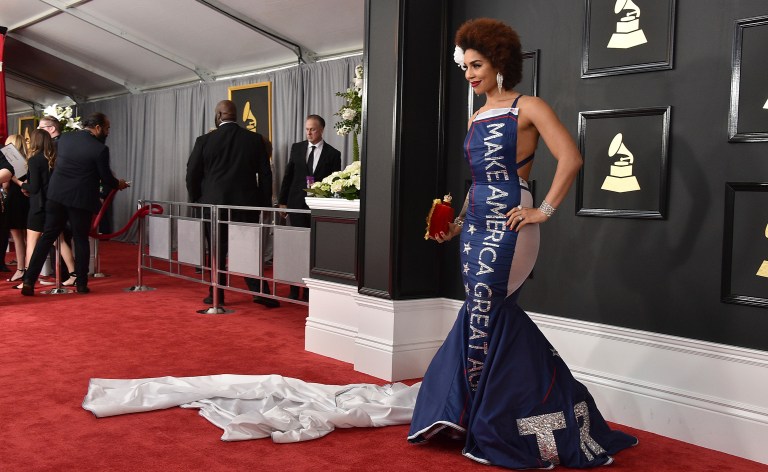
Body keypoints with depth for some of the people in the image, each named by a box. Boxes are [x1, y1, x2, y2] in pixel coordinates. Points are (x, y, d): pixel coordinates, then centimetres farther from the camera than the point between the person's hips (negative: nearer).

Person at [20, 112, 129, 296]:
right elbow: (106, 178, -5)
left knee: (47, 236, 8)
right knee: (81, 239, 8)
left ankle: (29, 280, 4)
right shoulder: (100, 148, -12)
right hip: (80, 199, -4)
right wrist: (118, 184, 17)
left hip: (56, 195, 4)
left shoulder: (64, 138, 5)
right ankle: (81, 284, 13)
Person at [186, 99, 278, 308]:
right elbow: (265, 174, 2)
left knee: (217, 250, 9)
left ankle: (216, 294, 13)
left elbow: (192, 174, 1)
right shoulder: (255, 139, 0)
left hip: (214, 203, -1)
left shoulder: (205, 140, -3)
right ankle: (260, 291, -1)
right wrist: (265, 203, 8)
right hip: (247, 203, 1)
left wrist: (196, 200, 14)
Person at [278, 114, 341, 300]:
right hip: (297, 204, 2)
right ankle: (294, 290, 8)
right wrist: (282, 201, 6)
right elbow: (288, 175, 10)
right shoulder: (296, 148, 8)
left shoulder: (332, 154, 1)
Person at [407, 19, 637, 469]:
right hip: (476, 226, 8)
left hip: (506, 228, -8)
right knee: (492, 318, 8)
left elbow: (571, 158, -16)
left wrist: (544, 211, -17)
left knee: (483, 318, -7)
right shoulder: (477, 118, 17)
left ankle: (493, 431, 8)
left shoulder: (528, 108, -6)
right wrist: (458, 223, 15)